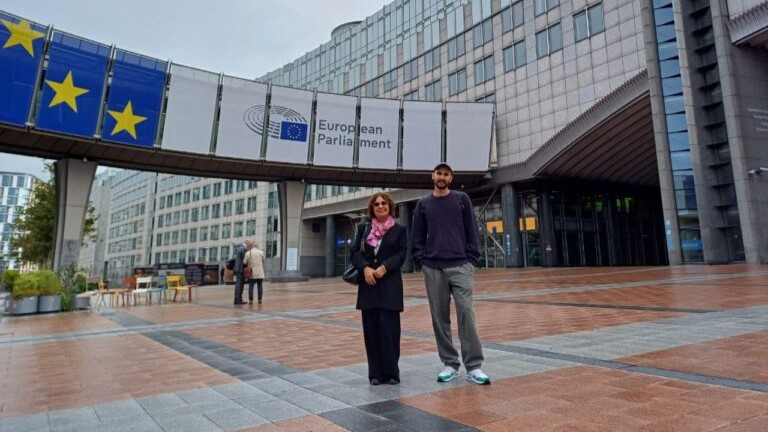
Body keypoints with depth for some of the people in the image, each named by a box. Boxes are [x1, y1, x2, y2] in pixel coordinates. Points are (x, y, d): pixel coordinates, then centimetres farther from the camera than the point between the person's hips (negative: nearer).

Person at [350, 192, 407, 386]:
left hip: (390, 284, -2)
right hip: (368, 284, 3)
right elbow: (355, 252, 4)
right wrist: (365, 268, -13)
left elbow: (401, 254, -2)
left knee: (388, 327, -6)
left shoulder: (399, 230, 7)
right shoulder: (363, 228, 13)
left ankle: (391, 372, 8)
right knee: (371, 328, 3)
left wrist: (384, 268, -16)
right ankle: (376, 373, 13)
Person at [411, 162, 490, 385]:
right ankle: (450, 364, 16)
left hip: (460, 266, -2)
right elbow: (417, 237, 11)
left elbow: (472, 230, 4)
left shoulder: (462, 199, 8)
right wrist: (421, 260, 0)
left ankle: (474, 366, -2)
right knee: (439, 317, 5)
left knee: (466, 313, -9)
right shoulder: (423, 204, 12)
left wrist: (472, 259, -4)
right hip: (433, 269, 2)